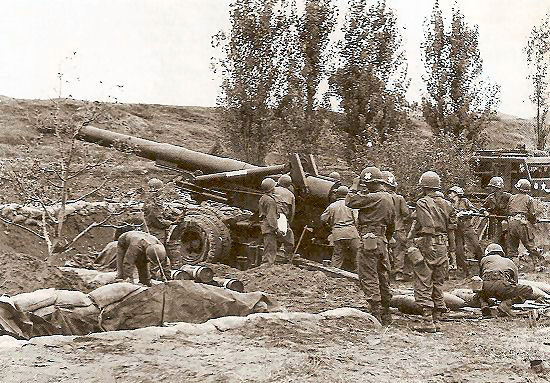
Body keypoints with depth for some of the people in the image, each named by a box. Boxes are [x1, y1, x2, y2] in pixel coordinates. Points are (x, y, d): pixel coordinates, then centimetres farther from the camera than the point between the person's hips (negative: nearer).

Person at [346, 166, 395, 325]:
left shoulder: (374, 198, -15)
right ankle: (386, 314, 20)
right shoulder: (389, 198, 15)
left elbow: (350, 202, -14)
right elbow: (392, 224, 22)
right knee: (382, 277, 14)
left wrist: (355, 186, -1)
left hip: (370, 240, -9)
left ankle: (375, 311, -9)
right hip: (382, 241, 9)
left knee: (368, 278, -6)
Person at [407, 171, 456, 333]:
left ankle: (428, 321, -6)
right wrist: (451, 249, 18)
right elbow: (451, 229, 11)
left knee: (423, 285, -2)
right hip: (442, 247, 6)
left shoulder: (423, 203, -8)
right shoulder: (446, 204, 11)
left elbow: (427, 227, -19)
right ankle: (437, 320, 16)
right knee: (438, 284, 13)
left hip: (426, 245, -6)